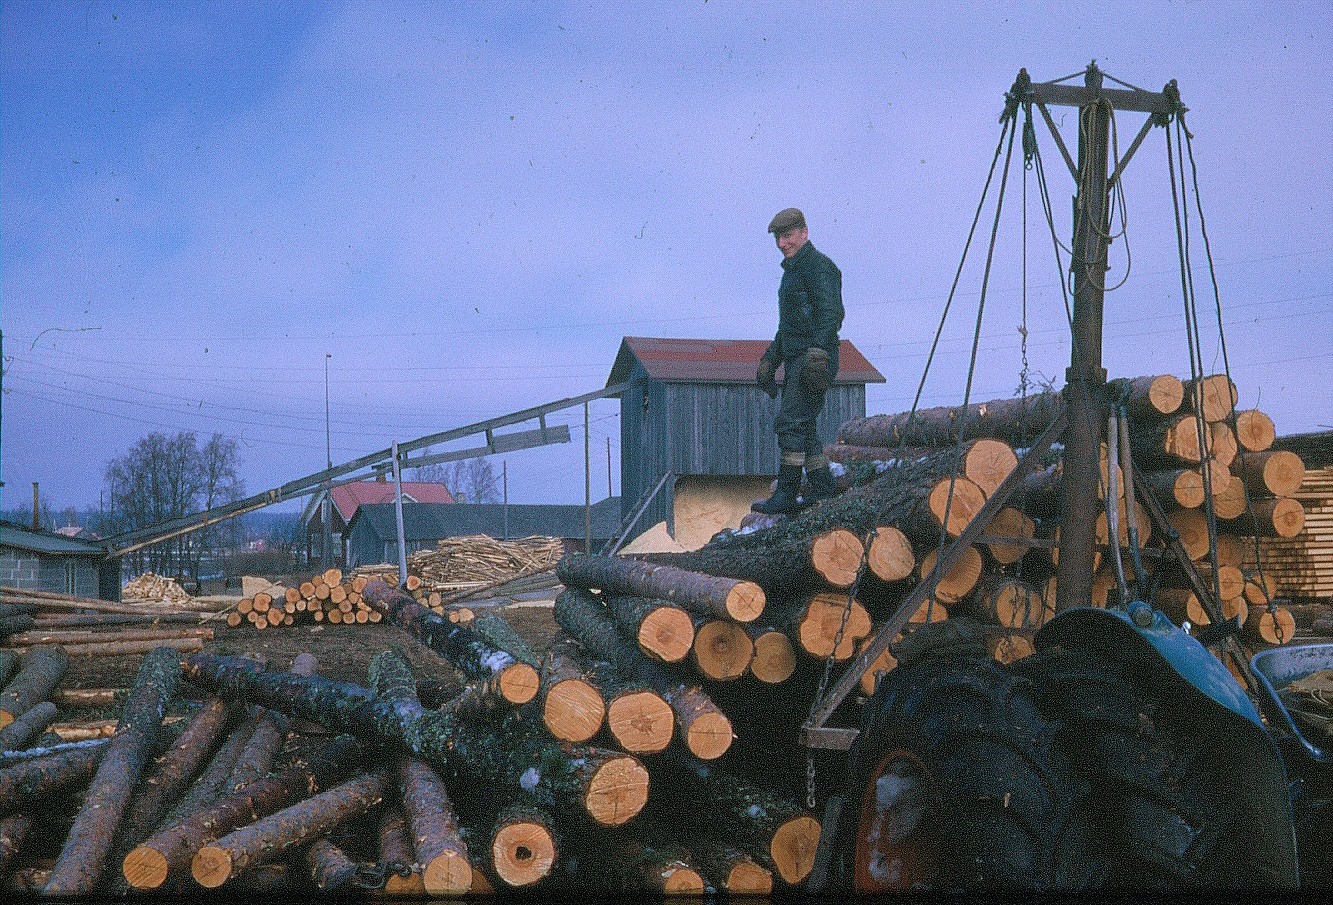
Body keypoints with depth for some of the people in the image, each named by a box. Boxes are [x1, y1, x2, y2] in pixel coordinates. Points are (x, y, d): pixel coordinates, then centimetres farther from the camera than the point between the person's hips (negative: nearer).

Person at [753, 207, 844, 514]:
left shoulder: (818, 265, -8)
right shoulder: (792, 270, 23)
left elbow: (831, 313, -20)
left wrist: (817, 349, -31)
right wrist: (770, 360, 27)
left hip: (814, 359, -10)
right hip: (795, 360, 10)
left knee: (791, 422, -15)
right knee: (802, 427, 9)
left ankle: (786, 494, -16)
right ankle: (823, 487, 14)